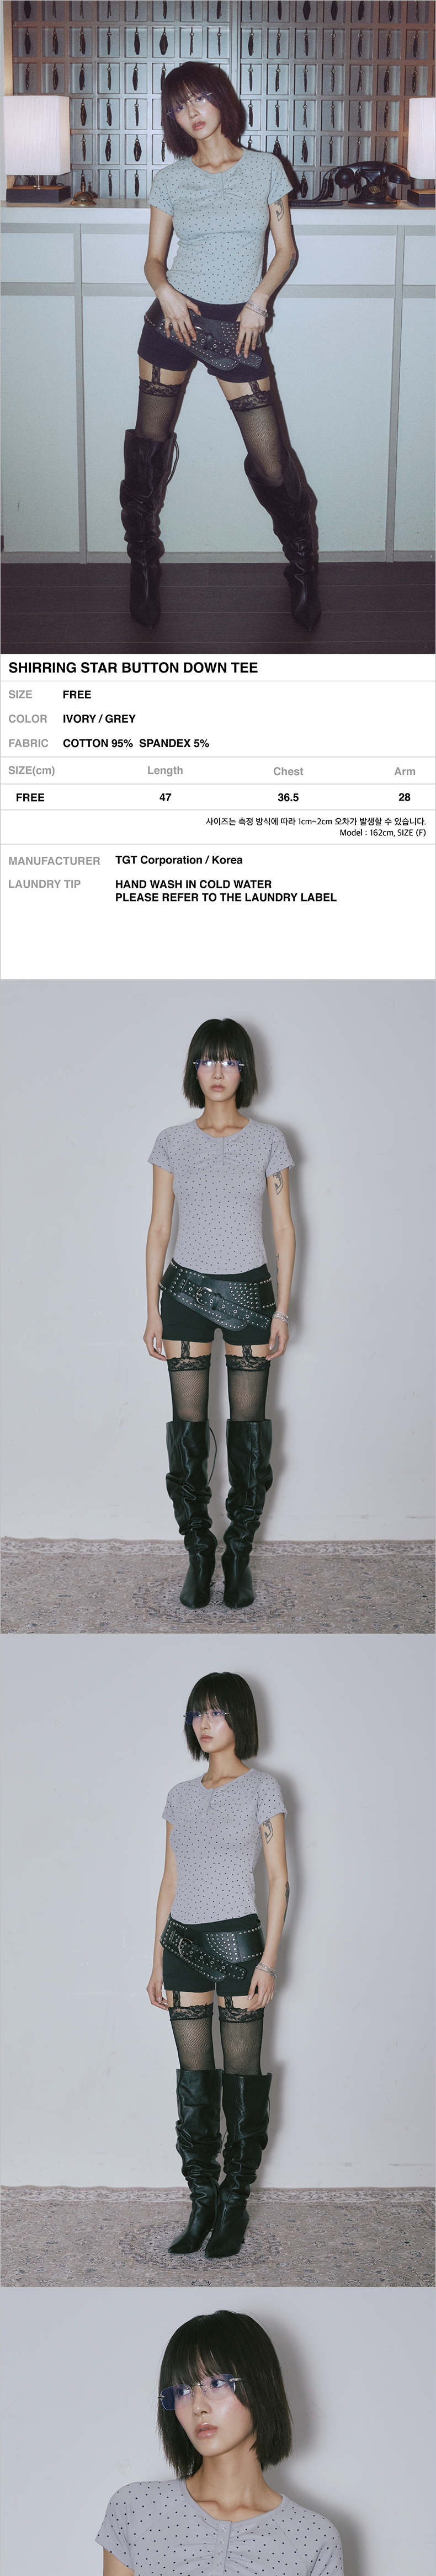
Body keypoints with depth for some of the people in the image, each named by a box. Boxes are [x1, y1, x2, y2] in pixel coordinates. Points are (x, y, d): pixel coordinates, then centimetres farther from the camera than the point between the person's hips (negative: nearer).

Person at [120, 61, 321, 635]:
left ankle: (302, 565, 14)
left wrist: (259, 299, -8)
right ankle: (143, 562, 21)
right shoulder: (170, 179, 7)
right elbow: (154, 259, 9)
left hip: (239, 326, -1)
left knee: (270, 460, -7)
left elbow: (286, 249, 7)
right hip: (174, 319, 2)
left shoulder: (266, 169, 5)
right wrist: (165, 290, -13)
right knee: (150, 447, 3)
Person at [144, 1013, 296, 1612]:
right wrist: (153, 1310, 0)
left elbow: (284, 1229, 2)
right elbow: (159, 1229, 4)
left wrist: (282, 1309, -2)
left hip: (249, 1292, 0)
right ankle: (199, 1555, 11)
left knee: (248, 1426, 2)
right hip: (187, 1290, 1)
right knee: (189, 1426, 1)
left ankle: (240, 1555, 12)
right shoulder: (173, 1142, 2)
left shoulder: (268, 1141, 1)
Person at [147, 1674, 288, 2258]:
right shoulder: (181, 1796, 11)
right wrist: (157, 1962, 10)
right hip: (183, 1942, 4)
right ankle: (203, 2205, 14)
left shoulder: (262, 1788, -1)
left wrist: (268, 1961, -11)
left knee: (241, 2075, 0)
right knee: (194, 2079, 6)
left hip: (236, 1940, -4)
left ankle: (235, 2204, 11)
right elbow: (170, 1883, 13)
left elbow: (279, 1879, -4)